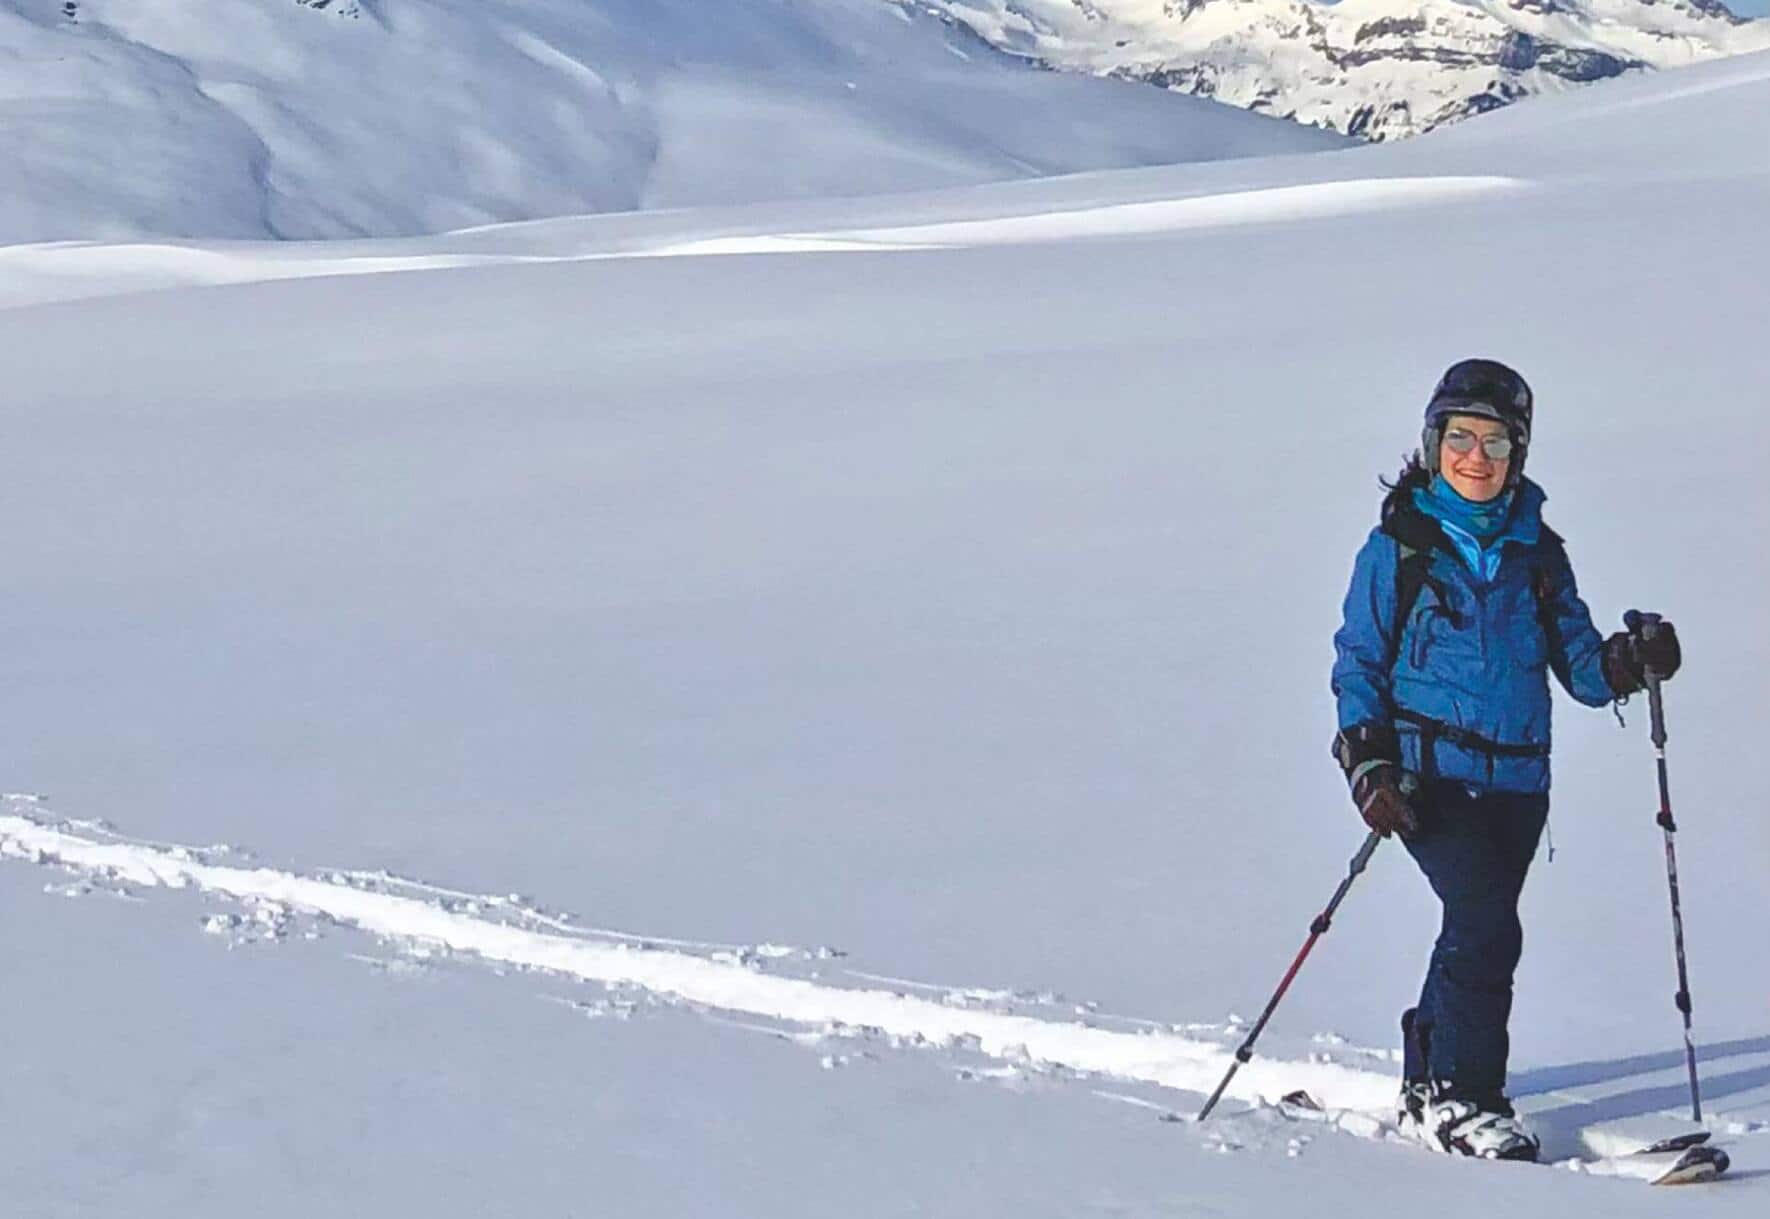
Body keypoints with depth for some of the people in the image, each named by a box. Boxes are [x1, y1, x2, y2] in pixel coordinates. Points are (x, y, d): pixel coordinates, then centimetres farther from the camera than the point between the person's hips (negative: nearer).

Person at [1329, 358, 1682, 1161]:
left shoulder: (1536, 552, 9)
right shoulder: (1398, 548, 0)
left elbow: (1577, 663, 8)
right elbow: (1358, 662, 2)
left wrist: (1625, 664, -14)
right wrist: (1368, 763, -10)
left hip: (1517, 777, 4)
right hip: (1431, 771, -4)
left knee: (1476, 933, 12)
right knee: (1487, 927, -18)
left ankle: (1429, 1084, 29)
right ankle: (1460, 1097, -8)